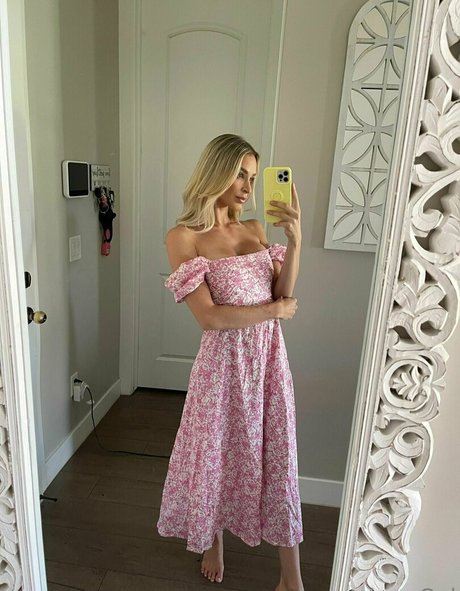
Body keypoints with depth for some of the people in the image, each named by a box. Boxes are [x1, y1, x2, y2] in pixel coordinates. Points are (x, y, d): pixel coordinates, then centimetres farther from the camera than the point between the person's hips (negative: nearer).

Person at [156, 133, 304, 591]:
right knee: (217, 454, 17)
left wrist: (294, 239, -11)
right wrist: (275, 310, -10)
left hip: (269, 357, 5)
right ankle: (214, 542, 49)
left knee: (277, 457, 14)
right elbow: (210, 317, -19)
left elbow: (283, 296, 0)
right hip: (224, 361, -4)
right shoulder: (183, 236, -11)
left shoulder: (255, 229, 6)